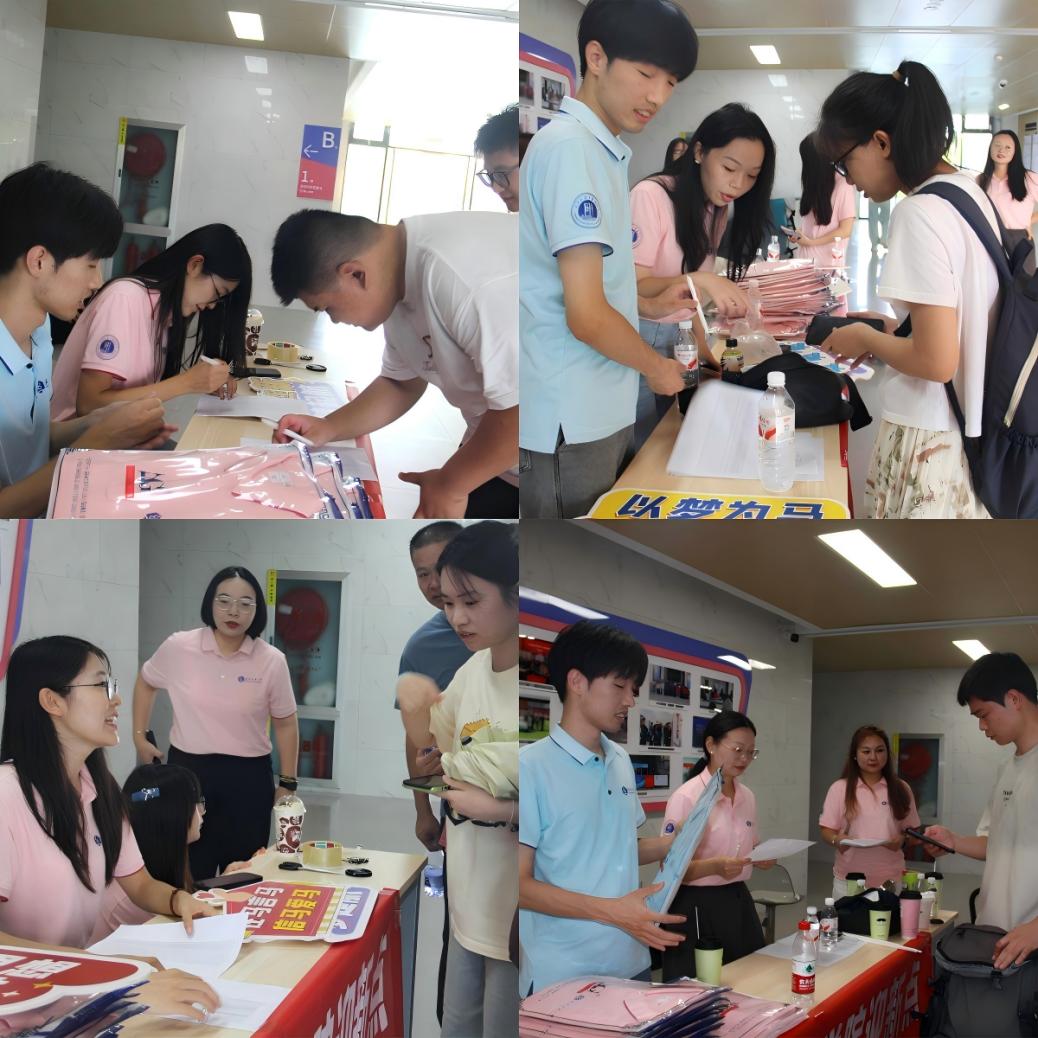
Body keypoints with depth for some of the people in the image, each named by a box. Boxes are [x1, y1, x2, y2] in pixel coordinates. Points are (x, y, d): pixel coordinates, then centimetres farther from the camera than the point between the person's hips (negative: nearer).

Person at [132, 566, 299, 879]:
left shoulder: (272, 661, -6)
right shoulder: (179, 647, -6)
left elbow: (285, 723, 5)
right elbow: (145, 683, 15)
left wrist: (288, 783, 6)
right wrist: (139, 736, 12)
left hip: (248, 777, 0)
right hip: (187, 771, 0)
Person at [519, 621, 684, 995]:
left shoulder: (621, 761, 10)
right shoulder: (531, 767, -13)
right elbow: (519, 884, -14)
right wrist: (611, 911, -22)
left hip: (632, 965, 7)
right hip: (561, 977, -7)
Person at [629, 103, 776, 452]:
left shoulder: (719, 209, 7)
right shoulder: (651, 195, -16)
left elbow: (695, 291, 7)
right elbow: (633, 291, -21)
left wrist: (708, 349, -8)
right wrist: (700, 280, -36)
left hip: (682, 341, 7)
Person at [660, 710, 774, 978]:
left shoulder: (747, 796, 8)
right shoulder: (686, 797, -14)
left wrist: (761, 858, -3)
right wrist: (715, 866, -31)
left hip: (737, 904, 7)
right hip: (697, 908, -7)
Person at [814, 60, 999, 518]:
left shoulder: (919, 213, -20)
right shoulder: (971, 192, 8)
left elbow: (936, 361, -24)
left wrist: (867, 338, -8)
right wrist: (891, 327, 13)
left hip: (930, 440, -9)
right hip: (975, 427, 9)